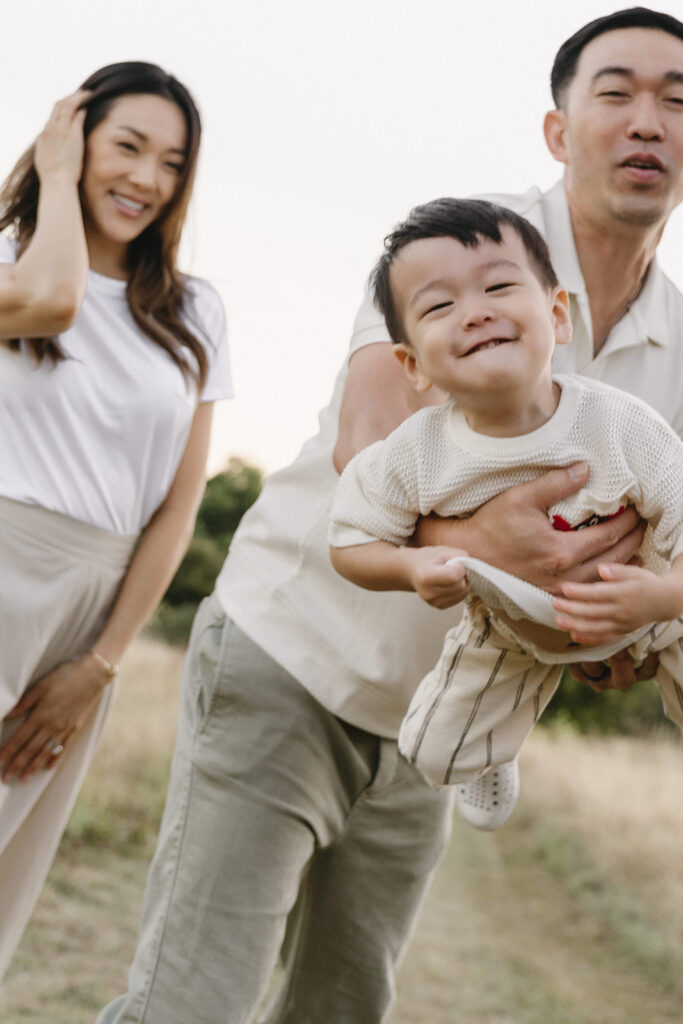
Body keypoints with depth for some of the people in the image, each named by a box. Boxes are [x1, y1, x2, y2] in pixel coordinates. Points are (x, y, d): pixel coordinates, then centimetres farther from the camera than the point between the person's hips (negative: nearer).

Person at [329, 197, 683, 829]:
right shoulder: (415, 456, -28)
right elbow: (350, 541, -13)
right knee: (436, 753, 7)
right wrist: (412, 568, -34)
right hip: (510, 629, 1)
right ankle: (494, 755, 45)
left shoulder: (622, 427, -33)